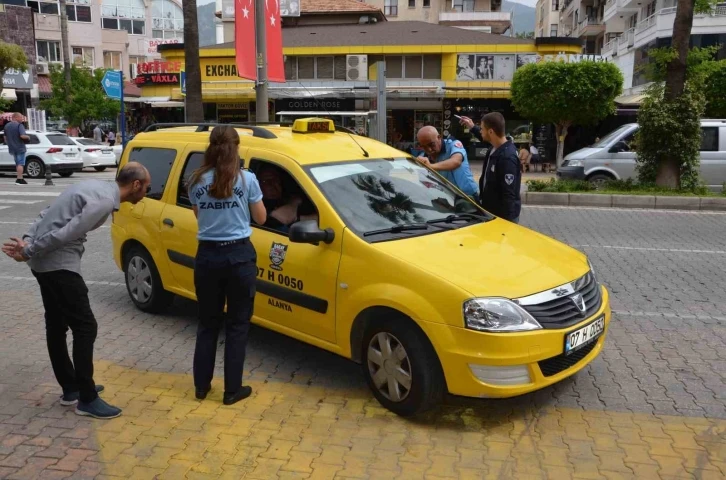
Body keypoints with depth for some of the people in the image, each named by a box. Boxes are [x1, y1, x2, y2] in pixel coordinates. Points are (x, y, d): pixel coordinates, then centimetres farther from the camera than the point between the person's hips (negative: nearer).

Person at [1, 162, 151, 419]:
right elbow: (66, 233, -22)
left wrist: (27, 241, 3)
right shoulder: (105, 201, -17)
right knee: (85, 327, -4)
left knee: (56, 326, 17)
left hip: (44, 261, 11)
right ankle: (87, 399, 3)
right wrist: (28, 252, -12)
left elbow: (48, 214, 13)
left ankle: (71, 388, 30)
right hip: (59, 264, -11)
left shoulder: (95, 187, 14)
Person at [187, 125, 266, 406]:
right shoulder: (247, 179, -6)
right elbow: (260, 218, 3)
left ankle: (201, 385, 25)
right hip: (239, 256, -3)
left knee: (208, 322, 17)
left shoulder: (197, 181, 2)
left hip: (207, 256, 3)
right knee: (237, 324, 7)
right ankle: (232, 389, 13)